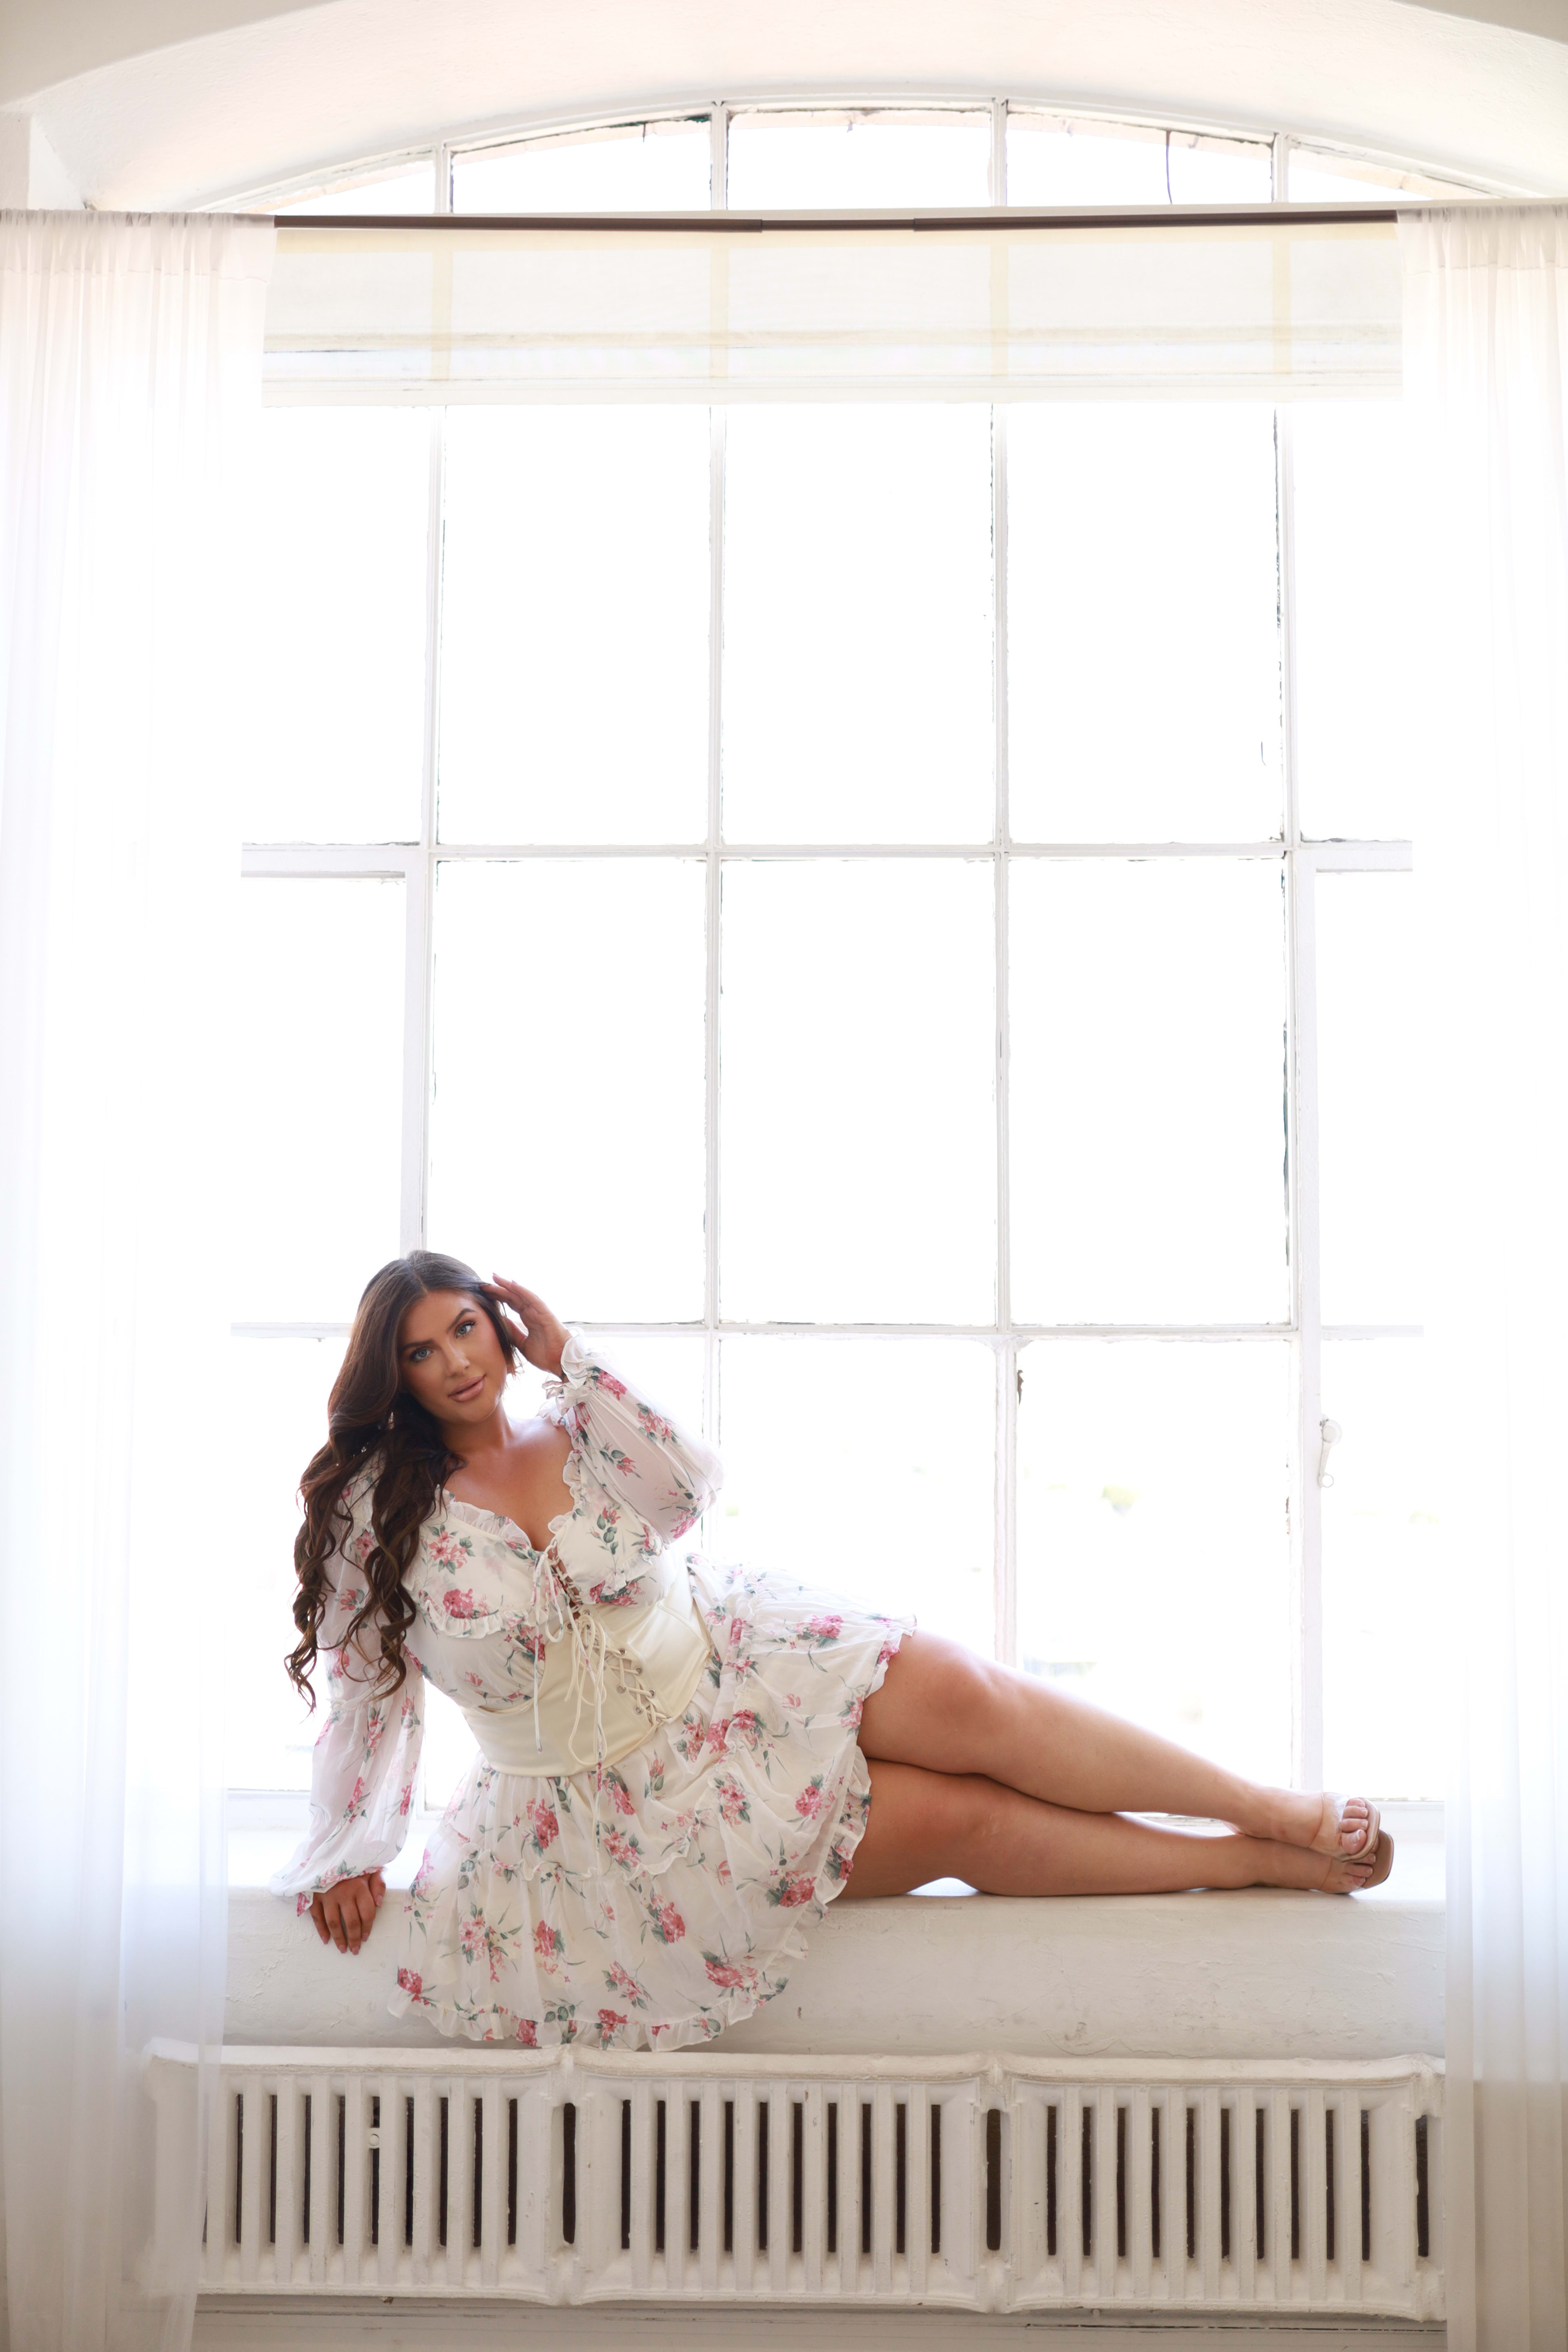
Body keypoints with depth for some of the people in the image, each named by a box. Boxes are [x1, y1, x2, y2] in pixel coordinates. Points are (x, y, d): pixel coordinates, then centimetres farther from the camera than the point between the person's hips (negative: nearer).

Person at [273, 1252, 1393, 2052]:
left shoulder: (571, 1435, 1)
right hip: (626, 1795, -3)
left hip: (725, 1656, 3)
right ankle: (1261, 1865, -9)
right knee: (955, 1817, -14)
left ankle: (1281, 1811, -15)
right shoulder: (377, 1512, -8)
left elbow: (691, 1486, -16)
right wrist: (346, 1857, 0)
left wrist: (570, 1355, -16)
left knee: (966, 1696, -21)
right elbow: (367, 1692, -1)